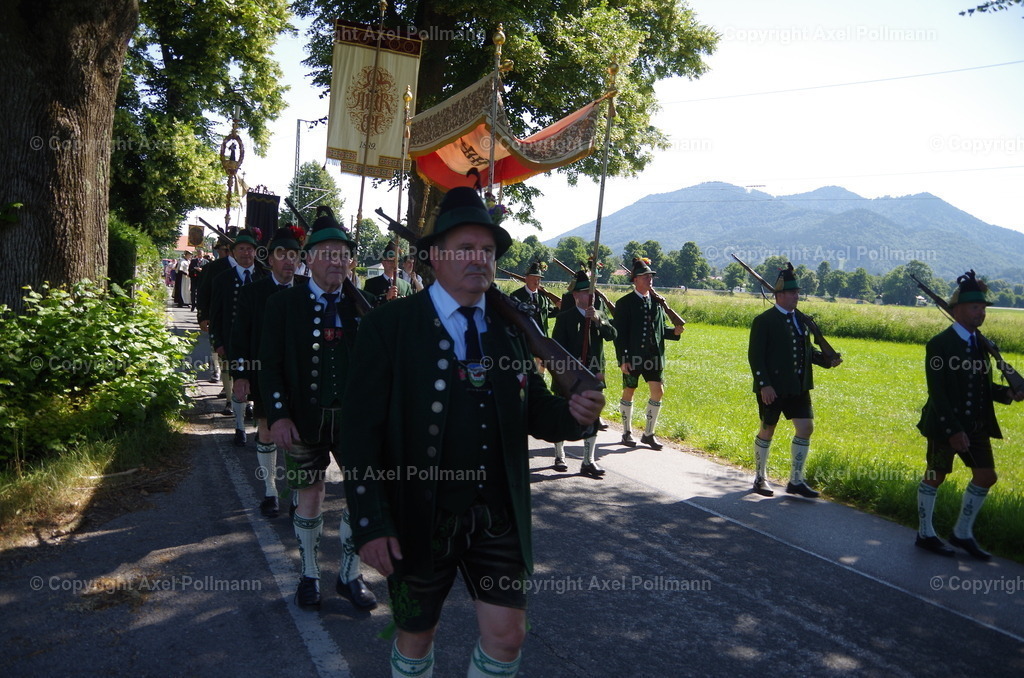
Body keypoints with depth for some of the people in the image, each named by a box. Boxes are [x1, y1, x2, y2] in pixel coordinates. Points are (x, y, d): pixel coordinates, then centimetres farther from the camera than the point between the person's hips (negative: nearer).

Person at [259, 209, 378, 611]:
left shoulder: (362, 305, 3)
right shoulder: (284, 304, -1)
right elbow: (270, 364, -3)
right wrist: (278, 416, -12)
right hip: (304, 419, -1)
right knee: (310, 499, 10)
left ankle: (350, 576, 23)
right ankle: (309, 576, 30)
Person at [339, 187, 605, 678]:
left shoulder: (511, 328, 4)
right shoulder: (388, 326, -9)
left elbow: (531, 411, 5)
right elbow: (361, 430, -12)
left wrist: (573, 414, -17)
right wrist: (370, 523, -17)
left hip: (499, 515, 3)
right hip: (419, 517, -3)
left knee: (508, 635, 8)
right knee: (416, 637, 16)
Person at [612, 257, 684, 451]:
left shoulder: (657, 302, 11)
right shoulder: (624, 303, -5)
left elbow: (661, 329, 17)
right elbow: (619, 334, -8)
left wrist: (674, 332, -4)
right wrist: (622, 360, -13)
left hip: (653, 356, 4)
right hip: (631, 357, -4)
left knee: (658, 392, -2)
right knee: (629, 393, 7)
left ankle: (649, 433, 11)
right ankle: (627, 433, 22)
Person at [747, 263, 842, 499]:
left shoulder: (801, 319, 11)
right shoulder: (763, 321, -10)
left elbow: (807, 350, 17)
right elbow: (755, 356, -13)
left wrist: (827, 360, 0)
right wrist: (764, 385, -20)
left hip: (799, 387, 6)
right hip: (772, 388, -6)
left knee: (805, 427, 1)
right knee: (767, 430, 5)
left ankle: (796, 480, 13)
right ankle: (761, 478, 23)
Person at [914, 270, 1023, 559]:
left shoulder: (980, 342, 9)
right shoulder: (939, 345, -15)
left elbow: (982, 385, 13)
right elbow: (937, 393, -18)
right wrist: (953, 430, -22)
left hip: (976, 425, 7)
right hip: (946, 425, -7)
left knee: (986, 476, 8)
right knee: (935, 477, 5)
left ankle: (962, 533, 24)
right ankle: (925, 535, 21)